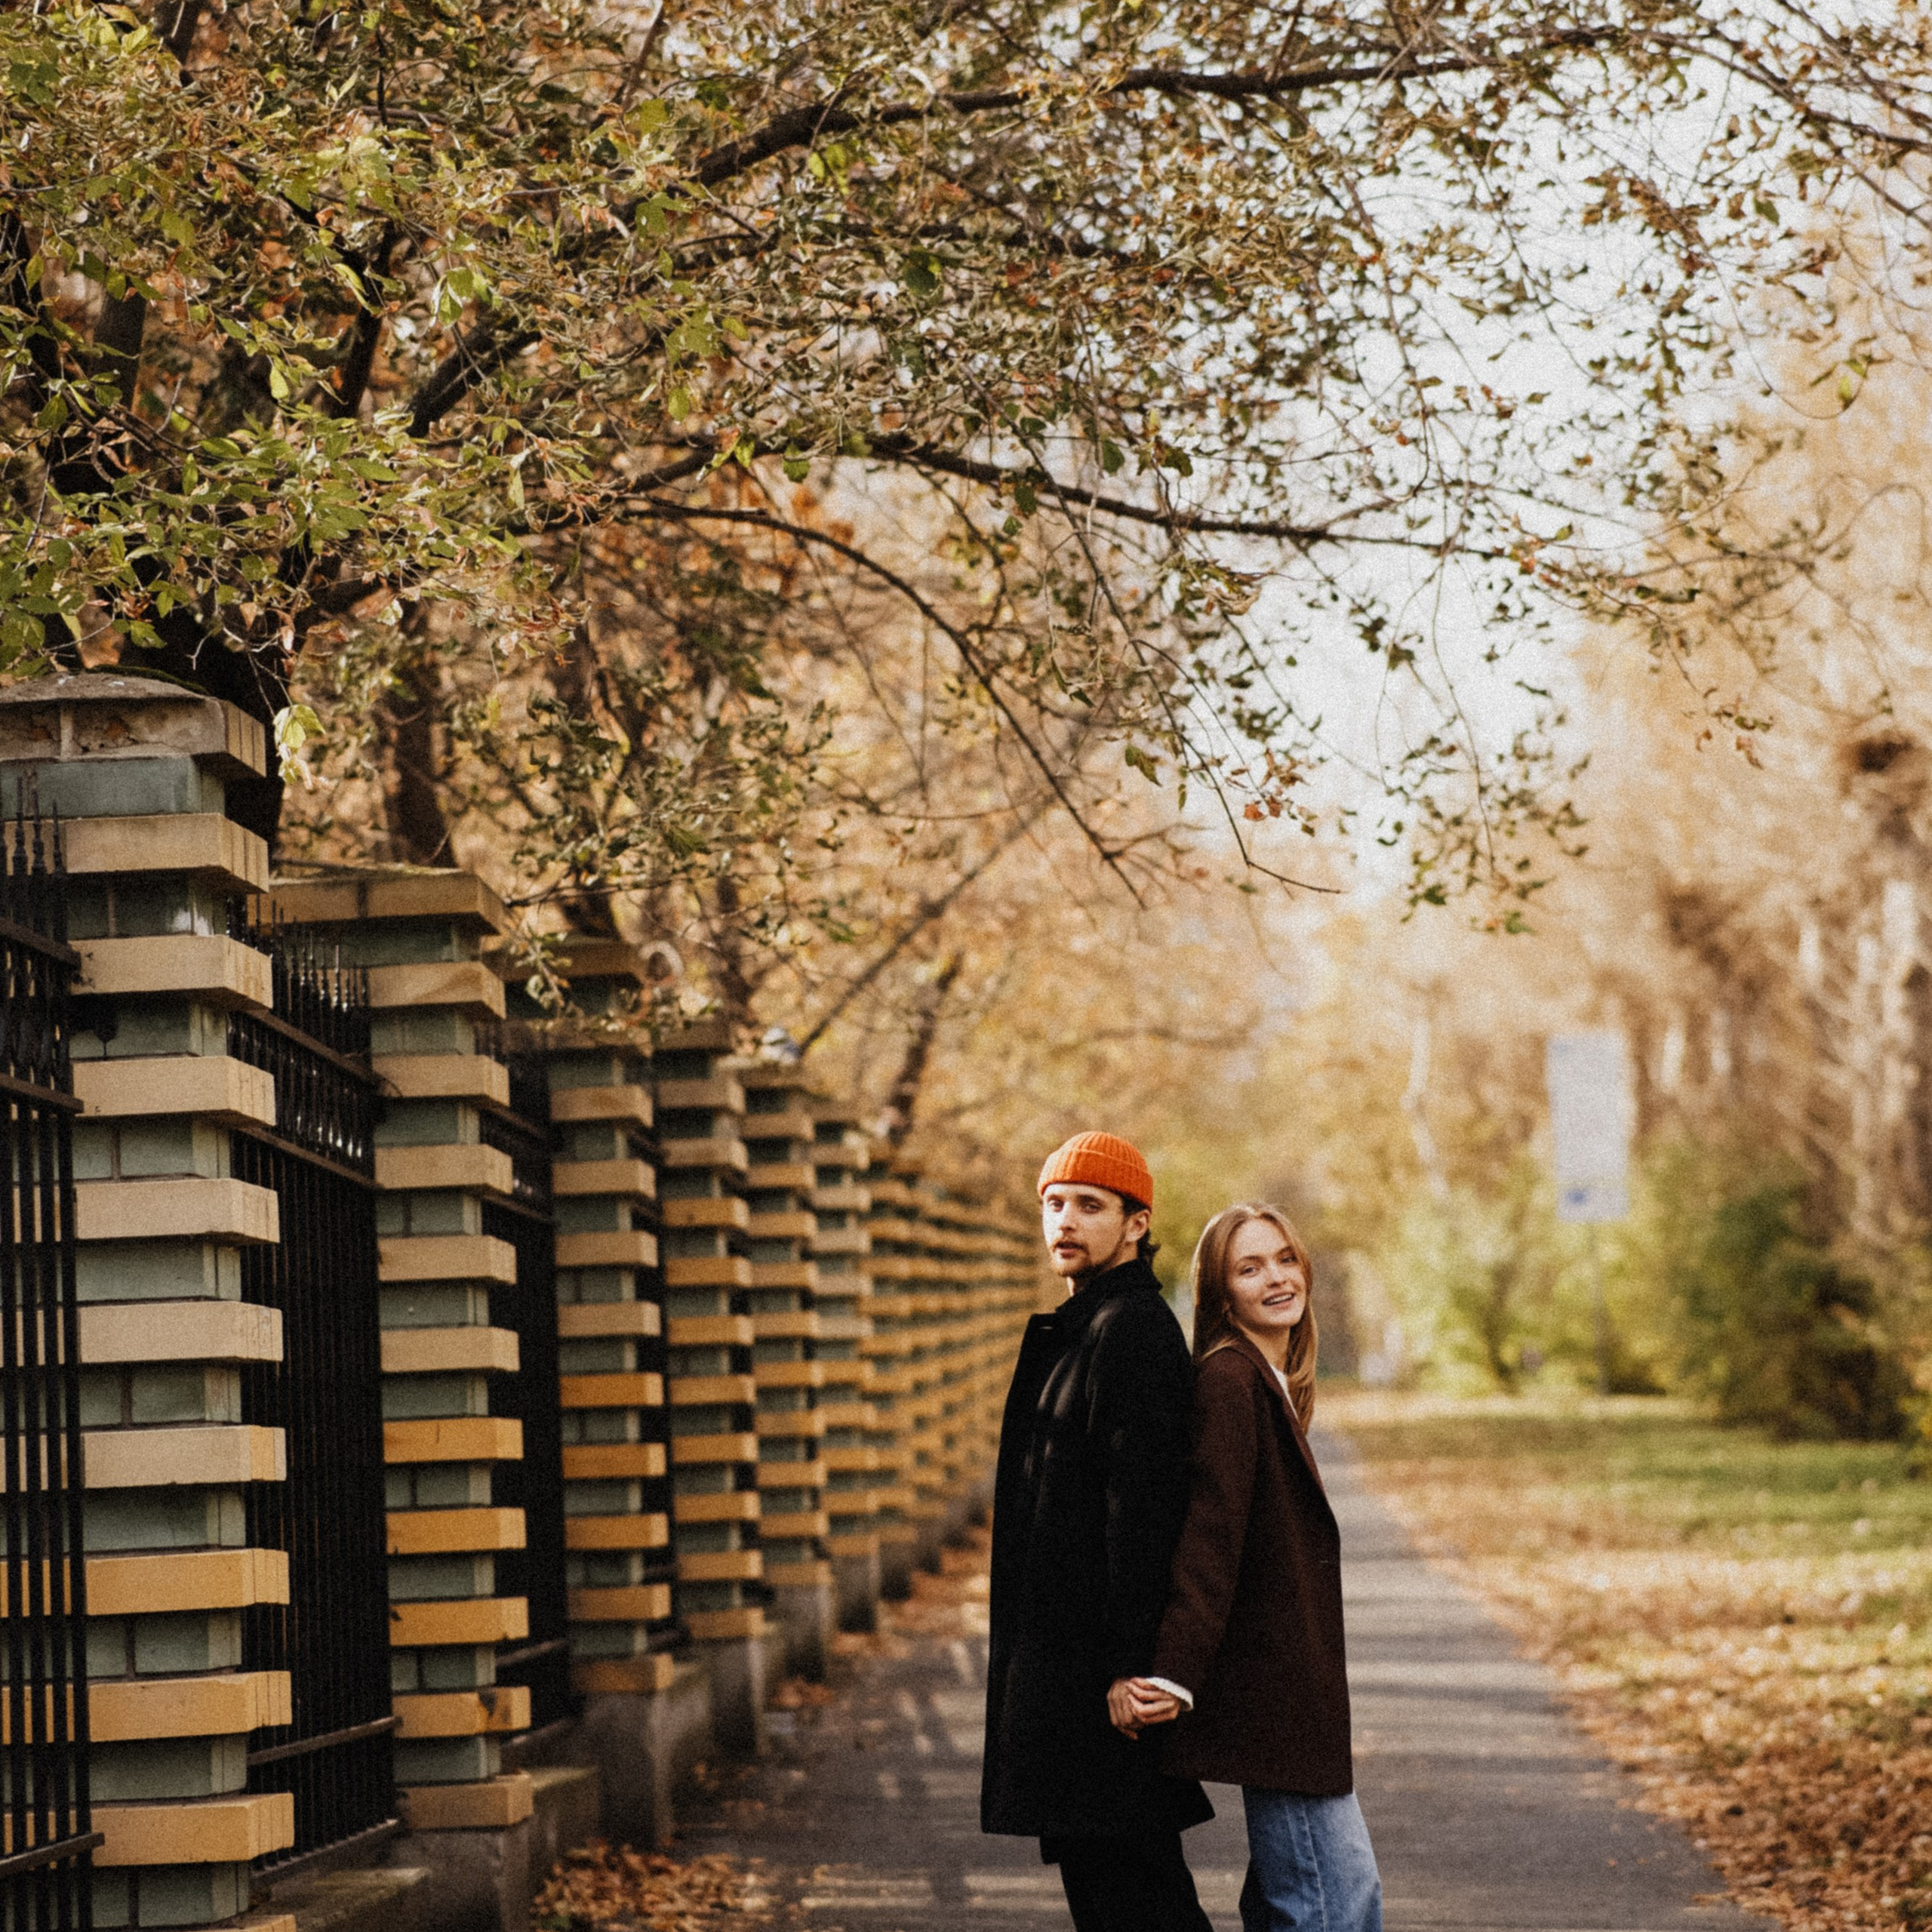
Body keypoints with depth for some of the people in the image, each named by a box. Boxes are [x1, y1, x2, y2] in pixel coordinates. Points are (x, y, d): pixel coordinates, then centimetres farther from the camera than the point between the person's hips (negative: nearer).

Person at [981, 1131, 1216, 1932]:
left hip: (1097, 1663, -11)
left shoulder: (1132, 1329, -15)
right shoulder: (1080, 1327, 17)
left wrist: (1129, 1660, -24)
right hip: (1064, 1649, 11)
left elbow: (1141, 1502, -21)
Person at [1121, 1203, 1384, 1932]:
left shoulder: (1270, 1382, 15)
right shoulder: (1229, 1380, -14)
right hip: (1269, 1686, -10)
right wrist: (1174, 1676, -28)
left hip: (1285, 1691, 10)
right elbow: (1209, 1536, -23)